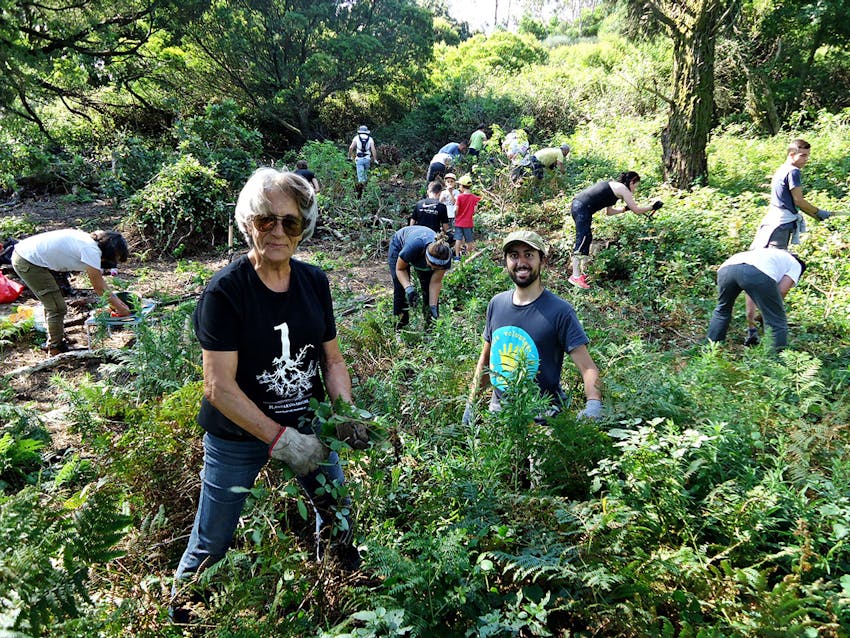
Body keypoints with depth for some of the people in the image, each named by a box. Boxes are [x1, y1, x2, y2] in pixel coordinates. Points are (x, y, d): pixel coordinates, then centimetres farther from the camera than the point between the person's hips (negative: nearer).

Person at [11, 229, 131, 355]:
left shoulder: (89, 242, 6)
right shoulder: (92, 250, -21)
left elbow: (100, 280, 14)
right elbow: (99, 288, -15)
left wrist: (118, 301, 13)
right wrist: (120, 309, -5)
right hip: (28, 262, -10)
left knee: (52, 303, 23)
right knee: (58, 308, -2)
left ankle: (52, 343, 38)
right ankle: (56, 351, 13)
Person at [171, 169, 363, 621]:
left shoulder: (314, 282, -5)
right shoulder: (224, 291, -20)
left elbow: (332, 358, 3)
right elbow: (219, 386, -22)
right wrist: (280, 439, -26)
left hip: (306, 427, 5)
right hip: (238, 437, -5)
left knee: (338, 512, 22)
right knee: (211, 545, 9)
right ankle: (179, 609, 40)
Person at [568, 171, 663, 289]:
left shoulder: (613, 186, 25)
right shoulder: (623, 189, 0)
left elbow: (609, 212, 28)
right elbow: (637, 210, 2)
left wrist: (625, 209, 29)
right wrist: (653, 207, 15)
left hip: (578, 205, 10)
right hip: (582, 208, -10)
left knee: (586, 239, 15)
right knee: (582, 241, -9)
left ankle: (580, 272, 20)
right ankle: (575, 277, -8)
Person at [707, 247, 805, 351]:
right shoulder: (796, 265, 32)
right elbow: (781, 291, 12)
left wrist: (751, 326, 51)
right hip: (758, 272, -6)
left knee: (722, 310, 29)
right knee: (778, 320, 10)